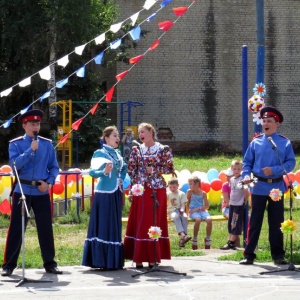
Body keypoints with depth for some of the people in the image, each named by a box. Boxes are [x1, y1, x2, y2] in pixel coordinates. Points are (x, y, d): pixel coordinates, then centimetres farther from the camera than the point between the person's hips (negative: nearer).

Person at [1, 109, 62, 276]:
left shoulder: (47, 144, 6)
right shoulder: (15, 144, -1)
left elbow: (54, 167, 8)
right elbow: (15, 165, -15)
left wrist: (49, 182, -8)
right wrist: (31, 150, -18)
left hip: (42, 192, 2)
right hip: (22, 191, -2)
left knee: (46, 228, 5)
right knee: (16, 228, 1)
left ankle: (50, 264, 15)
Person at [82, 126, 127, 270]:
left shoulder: (117, 153, 13)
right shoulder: (100, 153, -7)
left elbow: (124, 167, 30)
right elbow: (92, 171, -16)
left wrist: (121, 179, 13)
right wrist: (104, 172, -33)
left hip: (116, 193, 7)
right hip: (104, 193, -7)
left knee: (115, 226, 9)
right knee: (103, 225, -7)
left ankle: (113, 260, 14)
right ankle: (101, 260, -4)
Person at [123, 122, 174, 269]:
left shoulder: (163, 150, 2)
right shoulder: (136, 150, 8)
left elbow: (170, 169, -1)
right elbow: (131, 171, 8)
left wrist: (154, 171, -12)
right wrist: (131, 190, 2)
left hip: (157, 191, -2)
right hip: (140, 191, 2)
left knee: (155, 222, 0)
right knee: (139, 223, -1)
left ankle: (153, 257, 5)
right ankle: (138, 258, 1)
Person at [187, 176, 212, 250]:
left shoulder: (203, 193, 6)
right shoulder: (189, 192, 5)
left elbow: (207, 206, 4)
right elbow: (187, 203, 8)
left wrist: (198, 208, -9)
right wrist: (188, 210, -8)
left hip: (202, 210, 2)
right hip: (193, 212, -2)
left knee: (209, 219, -29)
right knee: (198, 219, -36)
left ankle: (208, 239, -9)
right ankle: (195, 240, -19)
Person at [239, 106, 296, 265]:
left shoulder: (285, 143, 0)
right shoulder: (255, 143, 3)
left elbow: (291, 162, -4)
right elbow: (247, 162, 7)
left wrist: (274, 170, -16)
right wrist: (246, 175, -12)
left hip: (277, 187, 0)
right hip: (259, 187, 0)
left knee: (276, 222, 6)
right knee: (255, 222, 3)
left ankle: (278, 255, 14)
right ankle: (249, 255, 6)